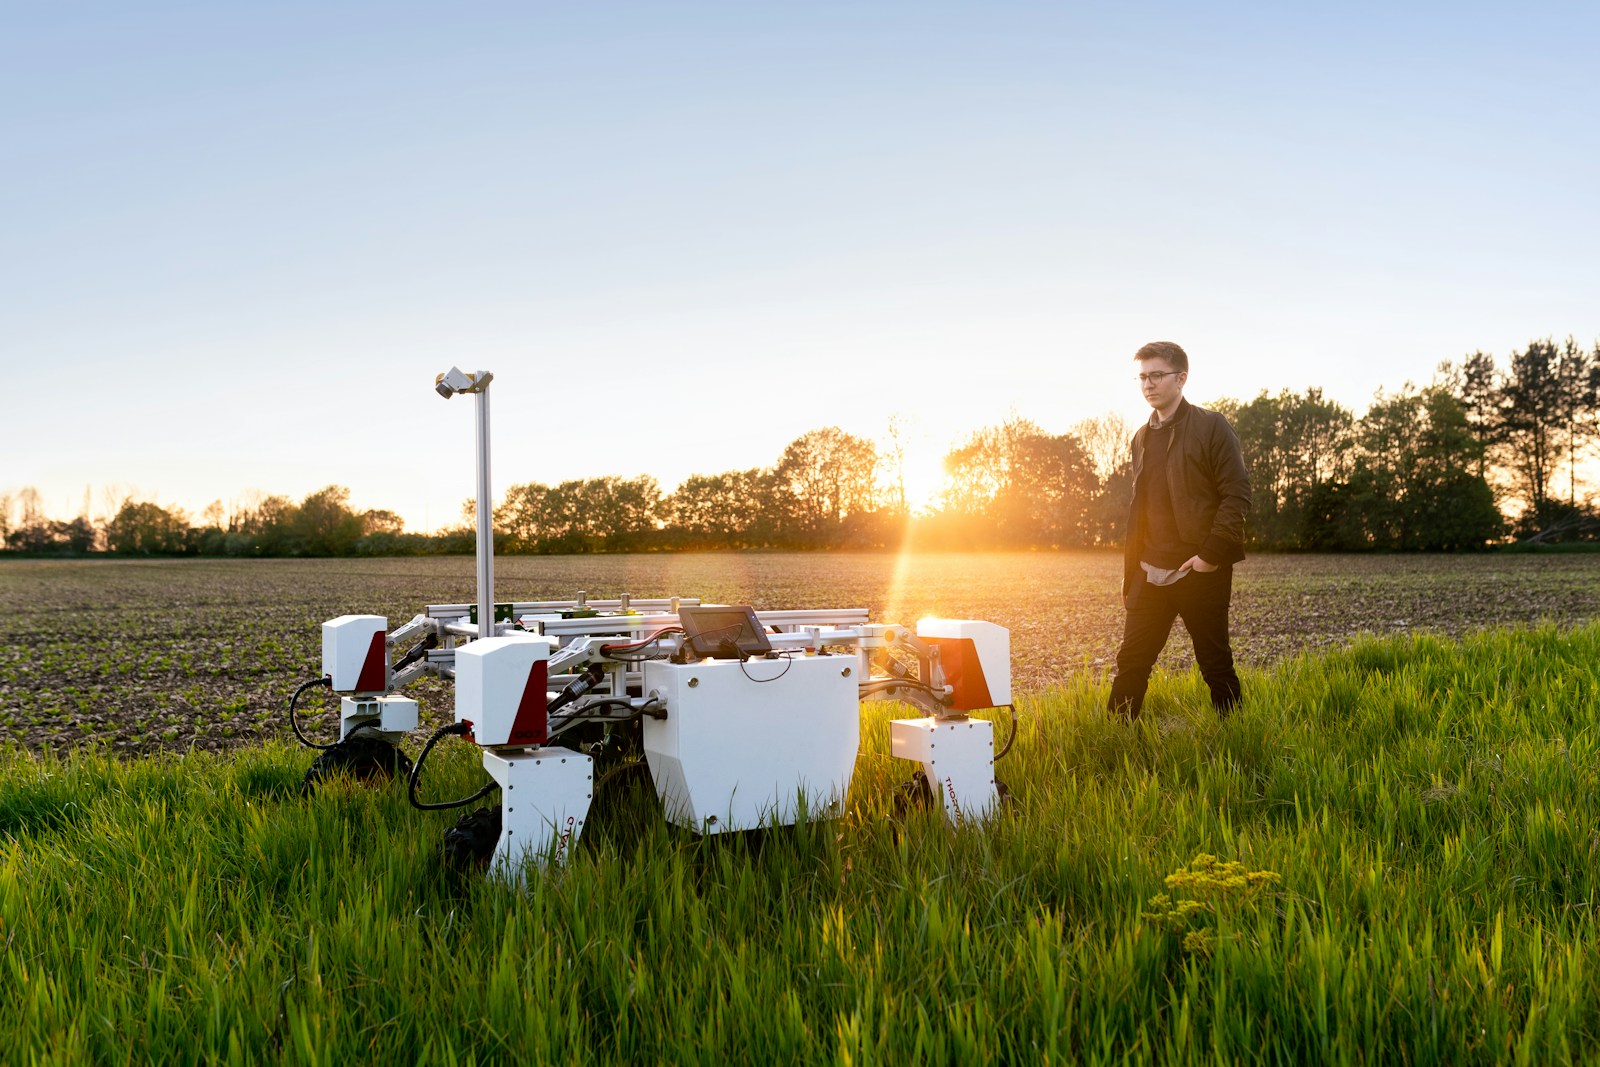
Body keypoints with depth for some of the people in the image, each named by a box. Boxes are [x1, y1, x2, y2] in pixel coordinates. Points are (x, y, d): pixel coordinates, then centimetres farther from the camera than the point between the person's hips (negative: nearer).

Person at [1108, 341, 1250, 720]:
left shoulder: (1211, 427, -3)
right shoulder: (1142, 437, 15)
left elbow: (1237, 494, -9)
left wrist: (1211, 553, -17)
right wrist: (1130, 575, 16)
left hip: (1201, 571, -5)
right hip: (1152, 574, 5)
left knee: (1216, 663, 4)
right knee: (1131, 661, 2)